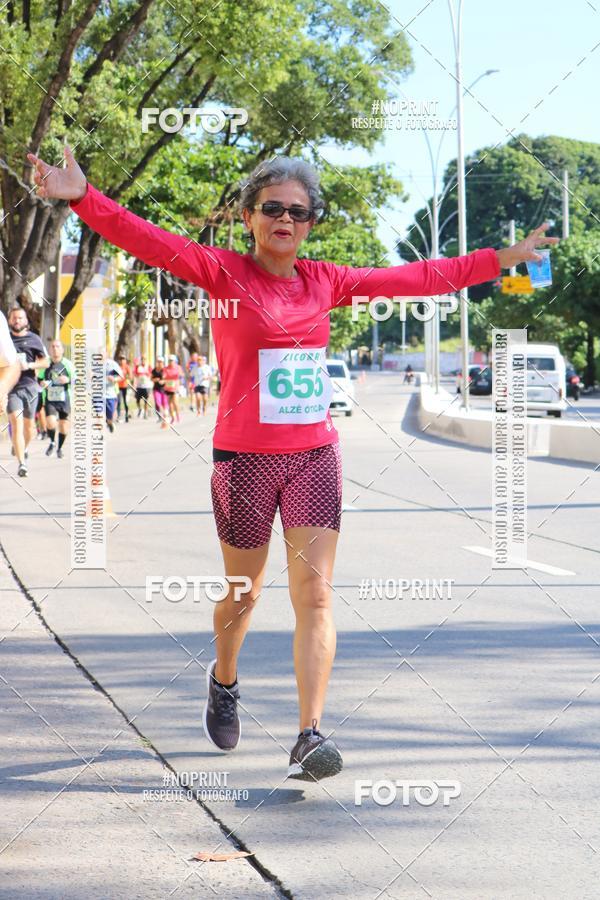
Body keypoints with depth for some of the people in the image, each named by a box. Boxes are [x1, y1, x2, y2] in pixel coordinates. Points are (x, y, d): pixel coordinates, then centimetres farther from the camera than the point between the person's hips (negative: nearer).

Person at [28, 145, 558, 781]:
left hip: (315, 457, 3)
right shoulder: (224, 272, -5)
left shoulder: (324, 281, 7)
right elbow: (154, 243, -19)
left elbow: (415, 278, 15)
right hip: (245, 459, -3)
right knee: (244, 590, 13)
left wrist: (502, 258, 19)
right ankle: (224, 682, 43)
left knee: (315, 596, -7)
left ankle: (310, 738, -9)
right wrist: (83, 198, -35)